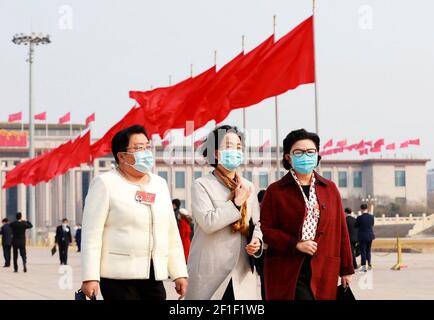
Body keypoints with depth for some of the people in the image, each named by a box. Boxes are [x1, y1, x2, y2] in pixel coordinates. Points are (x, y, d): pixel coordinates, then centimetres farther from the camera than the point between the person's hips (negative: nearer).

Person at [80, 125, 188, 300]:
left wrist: (179, 273, 11)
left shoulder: (160, 184, 15)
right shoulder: (105, 183, -3)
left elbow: (171, 233, 17)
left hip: (153, 278, 6)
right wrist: (90, 277, -15)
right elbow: (91, 234, -9)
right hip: (118, 276, -6)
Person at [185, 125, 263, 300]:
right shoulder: (201, 185, -3)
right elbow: (207, 222, -17)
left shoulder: (248, 187, 15)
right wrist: (236, 203, -11)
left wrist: (257, 240, 1)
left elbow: (256, 223, 22)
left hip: (243, 273, 5)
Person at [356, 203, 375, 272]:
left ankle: (364, 266, -3)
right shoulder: (371, 216, -5)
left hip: (362, 237, -4)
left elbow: (356, 225, -4)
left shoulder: (360, 217, -17)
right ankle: (369, 264, 26)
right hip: (370, 236, 4)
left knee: (363, 251, 2)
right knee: (368, 250, 20)